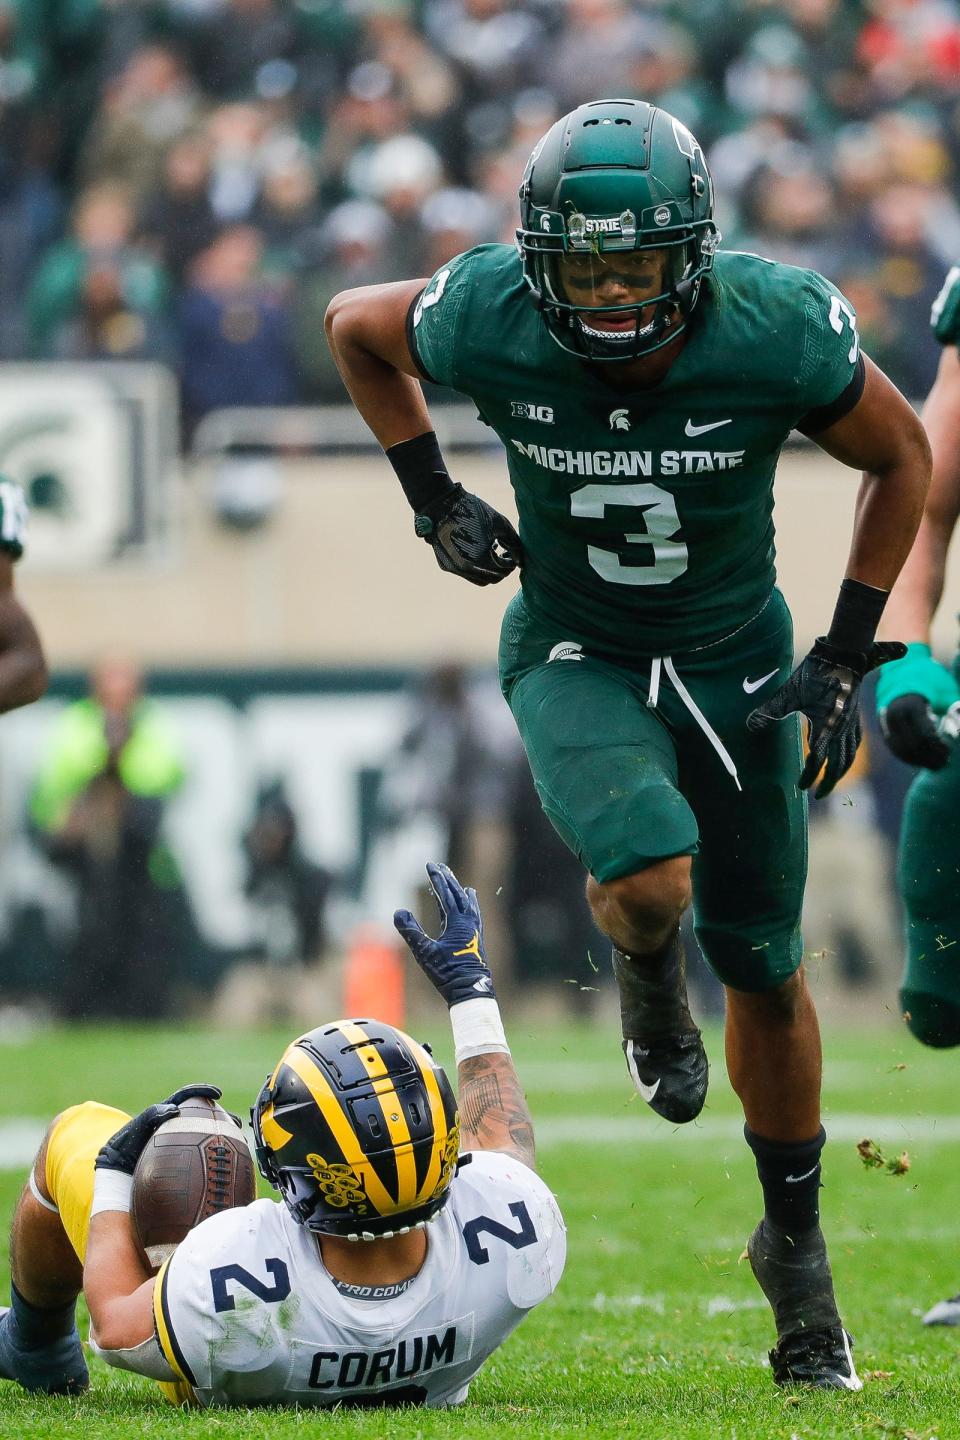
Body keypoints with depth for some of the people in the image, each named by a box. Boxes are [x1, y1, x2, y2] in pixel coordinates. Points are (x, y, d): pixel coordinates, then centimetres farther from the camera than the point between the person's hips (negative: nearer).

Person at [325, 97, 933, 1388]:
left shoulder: (778, 332, -25)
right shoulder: (490, 325, -24)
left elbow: (902, 457, -7)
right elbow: (355, 326, -1)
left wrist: (848, 658, -8)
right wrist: (435, 500, -6)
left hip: (733, 656, 1)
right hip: (575, 659, -1)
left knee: (762, 961, 8)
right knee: (651, 883, -28)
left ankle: (795, 1241, 29)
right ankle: (645, 972, 11)